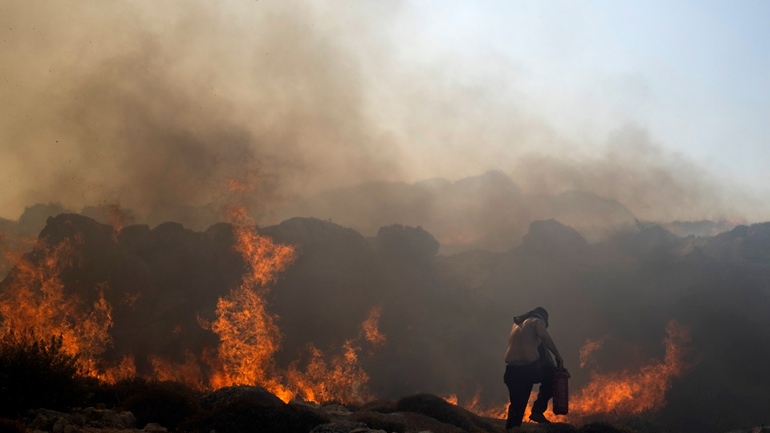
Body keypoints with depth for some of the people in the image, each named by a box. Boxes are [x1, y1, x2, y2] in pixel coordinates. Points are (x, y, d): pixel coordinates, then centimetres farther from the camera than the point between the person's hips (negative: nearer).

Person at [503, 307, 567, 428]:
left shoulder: (516, 324, 28)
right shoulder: (537, 321, 7)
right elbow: (544, 336, -13)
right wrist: (558, 356, -10)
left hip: (511, 370, 6)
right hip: (528, 367, -6)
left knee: (516, 405, 13)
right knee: (551, 376, 18)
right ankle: (538, 410, 6)